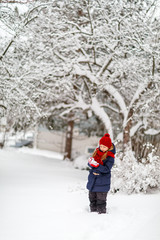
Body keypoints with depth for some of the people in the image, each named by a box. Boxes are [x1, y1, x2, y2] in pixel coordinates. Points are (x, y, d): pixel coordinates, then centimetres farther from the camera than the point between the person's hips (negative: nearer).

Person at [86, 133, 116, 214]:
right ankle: (93, 211, 31)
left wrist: (97, 165, -33)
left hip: (102, 183, -6)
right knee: (92, 198, 18)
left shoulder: (110, 157, -13)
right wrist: (91, 163, -19)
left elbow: (106, 169, -20)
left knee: (101, 200, -2)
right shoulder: (96, 152, 5)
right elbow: (89, 163, 5)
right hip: (92, 181, 6)